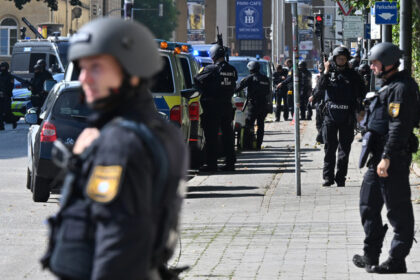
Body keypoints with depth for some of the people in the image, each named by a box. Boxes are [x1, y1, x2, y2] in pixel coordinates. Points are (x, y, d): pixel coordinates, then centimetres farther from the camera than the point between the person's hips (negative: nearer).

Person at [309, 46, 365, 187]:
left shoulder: (352, 75, 6)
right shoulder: (329, 73, 7)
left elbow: (360, 94, 4)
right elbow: (320, 88, -8)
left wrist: (359, 111, -7)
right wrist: (326, 72, -14)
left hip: (347, 117, 0)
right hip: (330, 115, 0)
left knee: (344, 148, 3)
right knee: (329, 147, 1)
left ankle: (341, 177, 8)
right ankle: (328, 176, 7)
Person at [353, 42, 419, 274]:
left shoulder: (401, 88, -16)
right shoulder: (389, 86, 17)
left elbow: (399, 126, -23)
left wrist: (387, 157, -26)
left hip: (393, 158, -11)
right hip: (379, 155, 11)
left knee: (398, 211, -4)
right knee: (368, 205, 16)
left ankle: (397, 261, 0)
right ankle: (371, 257, 24)